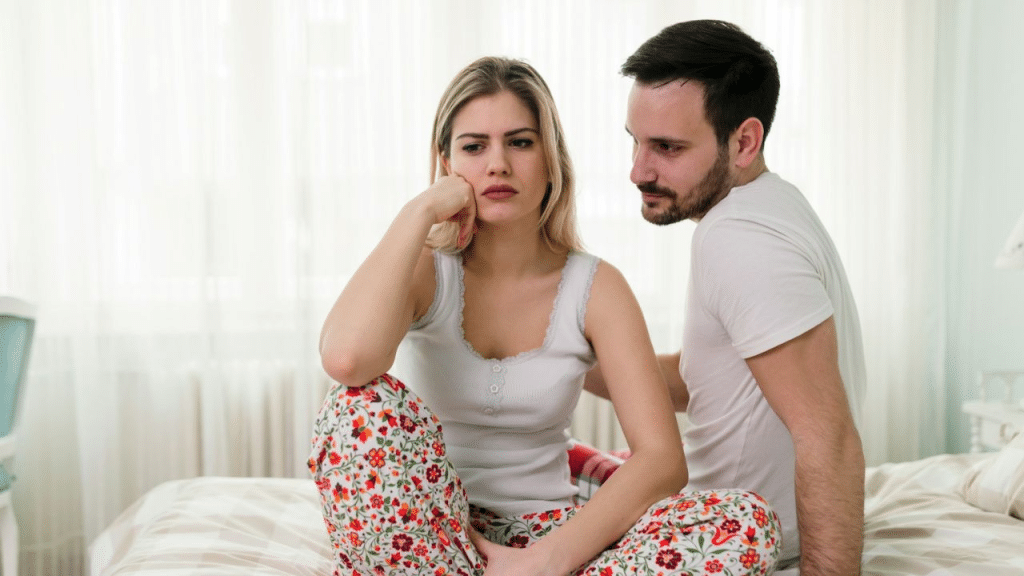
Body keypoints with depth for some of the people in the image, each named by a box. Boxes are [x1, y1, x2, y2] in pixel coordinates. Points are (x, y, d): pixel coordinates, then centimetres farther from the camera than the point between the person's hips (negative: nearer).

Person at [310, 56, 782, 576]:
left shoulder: (595, 288, -2)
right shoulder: (422, 269, -4)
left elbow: (663, 459, -11)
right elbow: (345, 358, -30)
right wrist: (420, 211, -19)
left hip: (544, 531, 2)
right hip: (424, 529, -1)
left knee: (747, 523, -22)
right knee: (363, 406, -32)